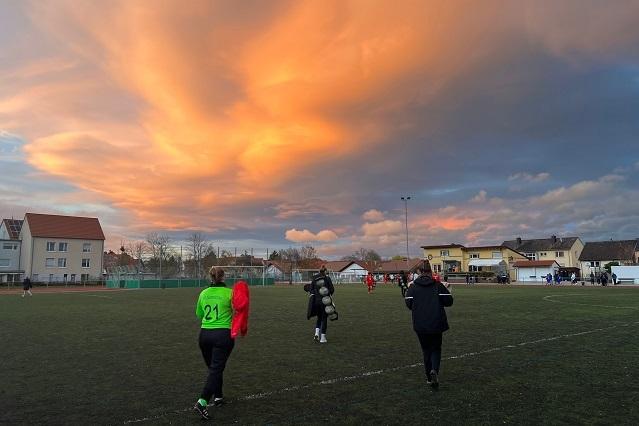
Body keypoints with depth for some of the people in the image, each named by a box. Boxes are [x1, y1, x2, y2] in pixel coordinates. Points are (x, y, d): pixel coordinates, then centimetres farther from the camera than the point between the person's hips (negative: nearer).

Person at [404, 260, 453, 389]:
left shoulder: (413, 287, -4)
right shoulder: (438, 285, -4)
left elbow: (409, 304, -4)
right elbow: (449, 301, -3)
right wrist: (447, 291, 15)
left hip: (420, 325, 1)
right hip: (436, 324, 0)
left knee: (426, 349, 17)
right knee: (436, 348, 14)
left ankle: (429, 378, 18)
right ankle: (434, 370, -13)